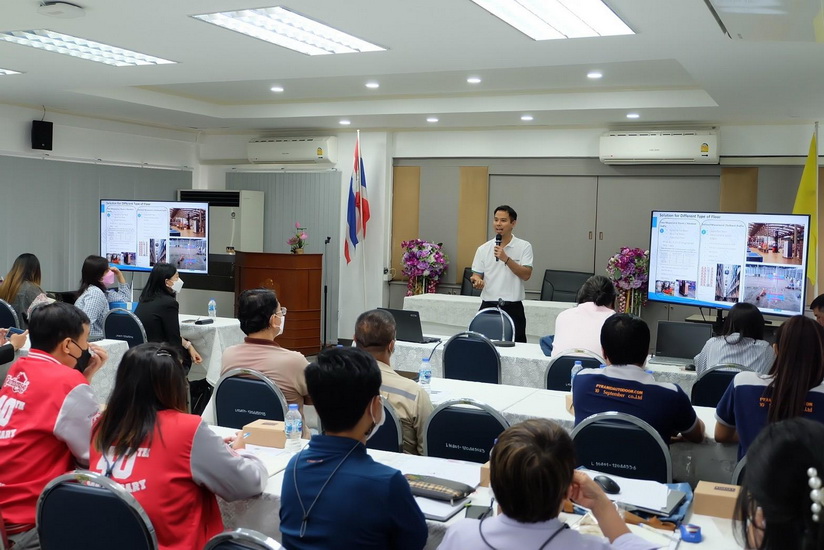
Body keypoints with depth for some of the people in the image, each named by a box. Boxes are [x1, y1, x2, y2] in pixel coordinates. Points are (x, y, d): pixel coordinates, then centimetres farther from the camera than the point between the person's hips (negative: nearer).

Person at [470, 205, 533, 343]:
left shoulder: (524, 247, 1)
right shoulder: (483, 249, 8)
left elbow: (526, 275, -7)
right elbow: (476, 275, 9)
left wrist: (506, 259, -17)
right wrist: (477, 281, -15)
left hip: (513, 307, -2)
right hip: (488, 306, 2)